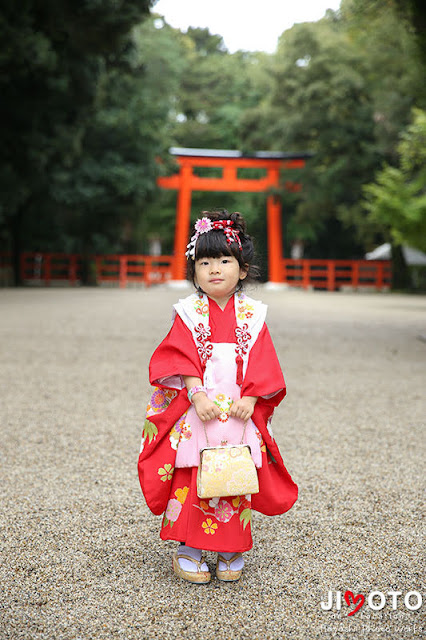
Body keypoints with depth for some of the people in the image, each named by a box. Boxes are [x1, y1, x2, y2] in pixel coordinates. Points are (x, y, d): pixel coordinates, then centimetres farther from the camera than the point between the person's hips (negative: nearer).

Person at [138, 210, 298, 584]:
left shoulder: (252, 315, 5)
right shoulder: (189, 313, 1)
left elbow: (262, 363, 3)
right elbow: (181, 359, -6)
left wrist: (250, 399, -10)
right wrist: (198, 395, -18)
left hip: (240, 414, 1)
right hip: (195, 413, -1)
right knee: (192, 480, -1)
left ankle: (232, 550, 21)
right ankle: (188, 549, 13)